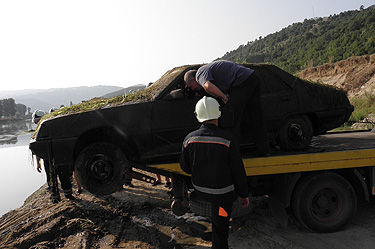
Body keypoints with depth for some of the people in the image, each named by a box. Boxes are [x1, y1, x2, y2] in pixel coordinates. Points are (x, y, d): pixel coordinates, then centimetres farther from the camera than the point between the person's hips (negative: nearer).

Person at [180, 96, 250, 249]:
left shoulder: (190, 139, -13)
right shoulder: (228, 140, -23)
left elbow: (185, 167, 0)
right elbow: (238, 171, -14)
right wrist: (243, 194, 1)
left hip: (200, 189, 4)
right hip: (222, 192, -4)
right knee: (220, 228, 13)